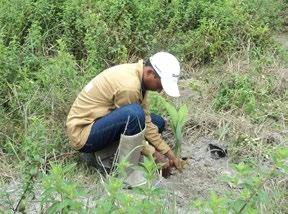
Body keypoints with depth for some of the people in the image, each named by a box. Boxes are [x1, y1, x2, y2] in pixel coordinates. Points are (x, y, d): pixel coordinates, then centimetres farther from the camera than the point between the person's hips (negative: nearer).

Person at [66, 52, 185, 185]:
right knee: (134, 113, -33)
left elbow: (145, 121, 4)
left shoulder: (138, 74, 1)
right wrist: (154, 154, -9)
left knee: (158, 122, 10)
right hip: (83, 134, -10)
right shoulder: (129, 86, -28)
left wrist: (169, 153, 3)